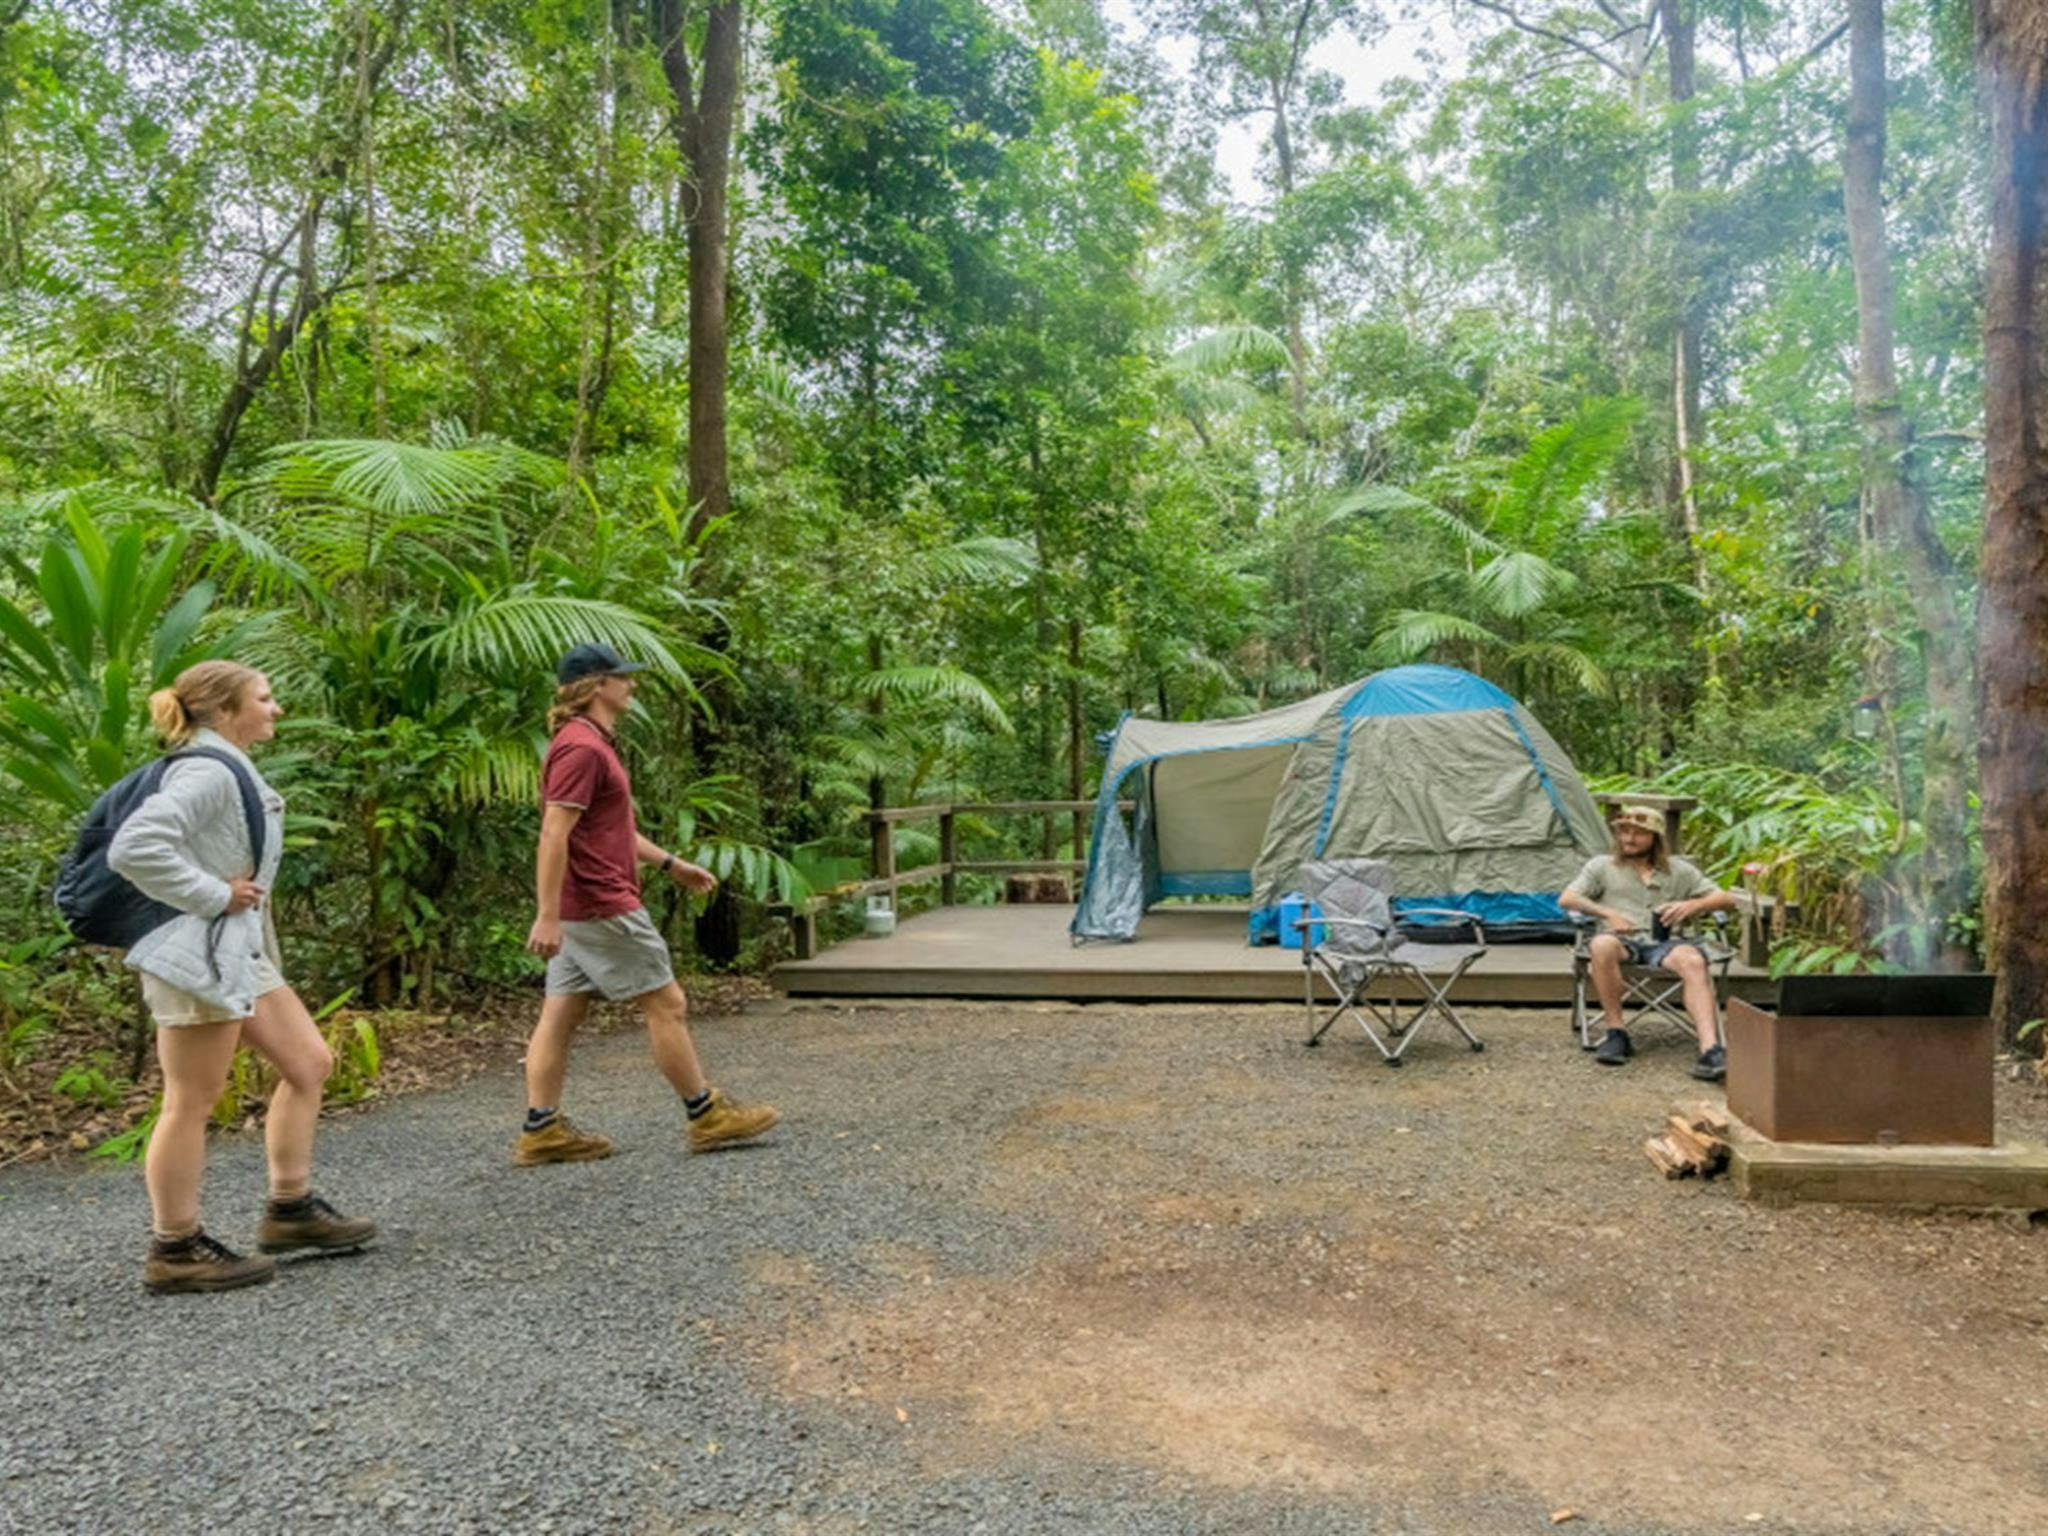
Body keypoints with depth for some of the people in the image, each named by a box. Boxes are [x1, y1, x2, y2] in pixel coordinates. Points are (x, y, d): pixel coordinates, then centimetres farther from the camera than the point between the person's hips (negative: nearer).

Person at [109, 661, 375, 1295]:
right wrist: (214, 896, -21)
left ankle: (291, 1209, 21)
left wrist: (240, 898, 12)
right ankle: (175, 1249, 12)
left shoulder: (227, 769, 14)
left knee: (309, 1062, 12)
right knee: (192, 1103, 0)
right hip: (197, 954, -11)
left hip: (237, 950, 11)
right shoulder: (207, 772, -17)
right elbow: (134, 849, -29)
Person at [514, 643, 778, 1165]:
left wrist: (671, 863, 26)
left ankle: (541, 1129, 12)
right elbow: (554, 835, -23)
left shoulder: (593, 743, 17)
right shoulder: (582, 747, -17)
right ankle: (706, 1116, 8)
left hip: (579, 911, 10)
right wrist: (547, 915, -26)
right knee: (666, 1005, -1)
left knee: (561, 1014, 9)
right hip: (602, 907, -10)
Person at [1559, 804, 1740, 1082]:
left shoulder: (1679, 871, 24)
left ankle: (1711, 1049, -47)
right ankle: (1615, 1033, -29)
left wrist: (1692, 905, -3)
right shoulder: (1602, 866, 22)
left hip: (1666, 941, 1)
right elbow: (1566, 899, 11)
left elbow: (1725, 899, 19)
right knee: (1602, 944, -38)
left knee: (1693, 961, -35)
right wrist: (1608, 914, -3)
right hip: (1624, 940, -1)